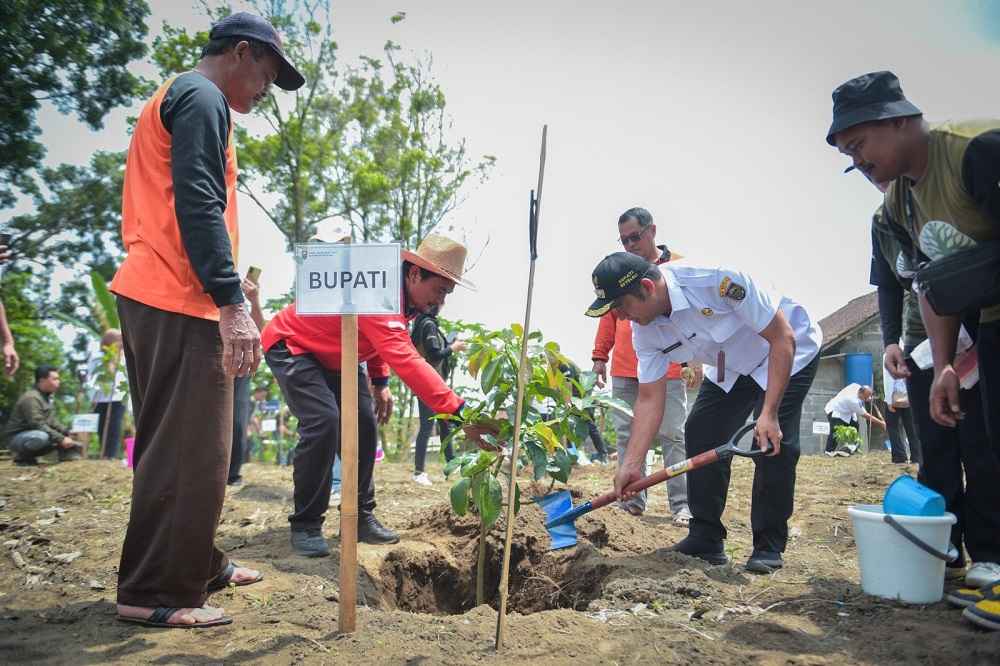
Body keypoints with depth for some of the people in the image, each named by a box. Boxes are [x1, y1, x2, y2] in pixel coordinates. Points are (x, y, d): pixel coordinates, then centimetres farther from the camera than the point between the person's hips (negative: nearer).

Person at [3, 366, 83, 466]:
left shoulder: (46, 396, 8)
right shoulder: (31, 398, -22)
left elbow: (51, 421, 11)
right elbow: (38, 425, -29)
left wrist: (67, 432, -5)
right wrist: (60, 439, -30)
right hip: (17, 438, -8)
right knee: (42, 436, -37)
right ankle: (23, 457, -13)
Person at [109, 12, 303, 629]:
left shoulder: (175, 99, 26)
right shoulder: (203, 98, -7)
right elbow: (199, 207, -20)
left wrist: (223, 291, 24)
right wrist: (231, 301, -24)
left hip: (156, 299, 11)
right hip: (181, 305, -11)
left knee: (185, 448, 15)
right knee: (189, 454, -6)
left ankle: (197, 566, 26)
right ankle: (154, 593, 3)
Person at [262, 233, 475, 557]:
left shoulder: (404, 298, -8)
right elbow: (406, 361, -51)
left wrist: (379, 382, 1)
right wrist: (458, 410, -56)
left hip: (335, 357, 9)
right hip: (290, 345, -9)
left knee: (363, 425, -1)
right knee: (322, 422, -24)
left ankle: (361, 517, 8)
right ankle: (305, 525, -10)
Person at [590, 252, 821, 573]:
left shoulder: (719, 281, -39)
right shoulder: (644, 330, -18)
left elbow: (783, 338, -31)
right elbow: (649, 399, -12)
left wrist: (769, 414, -34)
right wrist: (631, 464, -20)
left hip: (788, 354, -6)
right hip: (732, 369, 6)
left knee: (773, 441, -18)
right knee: (700, 432, -6)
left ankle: (769, 546, -2)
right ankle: (706, 538, 5)